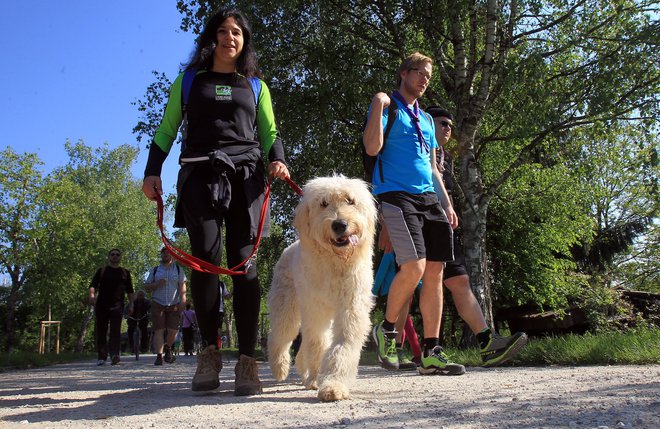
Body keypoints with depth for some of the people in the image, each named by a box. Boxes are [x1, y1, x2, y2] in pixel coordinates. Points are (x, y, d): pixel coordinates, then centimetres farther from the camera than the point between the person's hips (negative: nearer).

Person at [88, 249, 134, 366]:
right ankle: (102, 357, 11)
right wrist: (92, 295, -16)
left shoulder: (125, 272, 16)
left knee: (115, 330, -16)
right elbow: (93, 285, 5)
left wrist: (131, 304, 9)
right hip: (102, 305, 1)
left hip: (117, 306, -1)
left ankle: (114, 354, -26)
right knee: (101, 331, 3)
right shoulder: (102, 271, 14)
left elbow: (130, 290, 18)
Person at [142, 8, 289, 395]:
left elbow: (270, 133, 19)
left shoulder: (256, 86, 23)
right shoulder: (189, 81, 21)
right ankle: (210, 350, -2)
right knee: (206, 256, -15)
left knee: (244, 260, -10)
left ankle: (248, 360, -11)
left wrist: (277, 160, -3)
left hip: (246, 175, 0)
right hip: (200, 175, 0)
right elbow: (166, 131, 18)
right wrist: (153, 171, 4)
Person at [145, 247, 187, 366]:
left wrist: (183, 299, -12)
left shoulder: (178, 269, 11)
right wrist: (157, 284, -8)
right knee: (158, 330, -7)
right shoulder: (155, 270, 14)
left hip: (174, 305, 0)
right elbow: (146, 286, 13)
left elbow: (182, 285, 1)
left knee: (173, 330, -3)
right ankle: (159, 356, -4)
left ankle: (168, 349, 23)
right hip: (158, 304, 0)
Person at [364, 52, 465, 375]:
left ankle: (430, 354, 5)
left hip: (428, 198, 7)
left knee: (435, 271, -1)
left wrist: (447, 204, 18)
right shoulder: (386, 107, 5)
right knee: (414, 267, -22)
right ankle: (386, 329, 3)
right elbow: (372, 148, -10)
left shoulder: (426, 119, 25)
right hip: (396, 196, -7)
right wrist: (378, 106, -13)